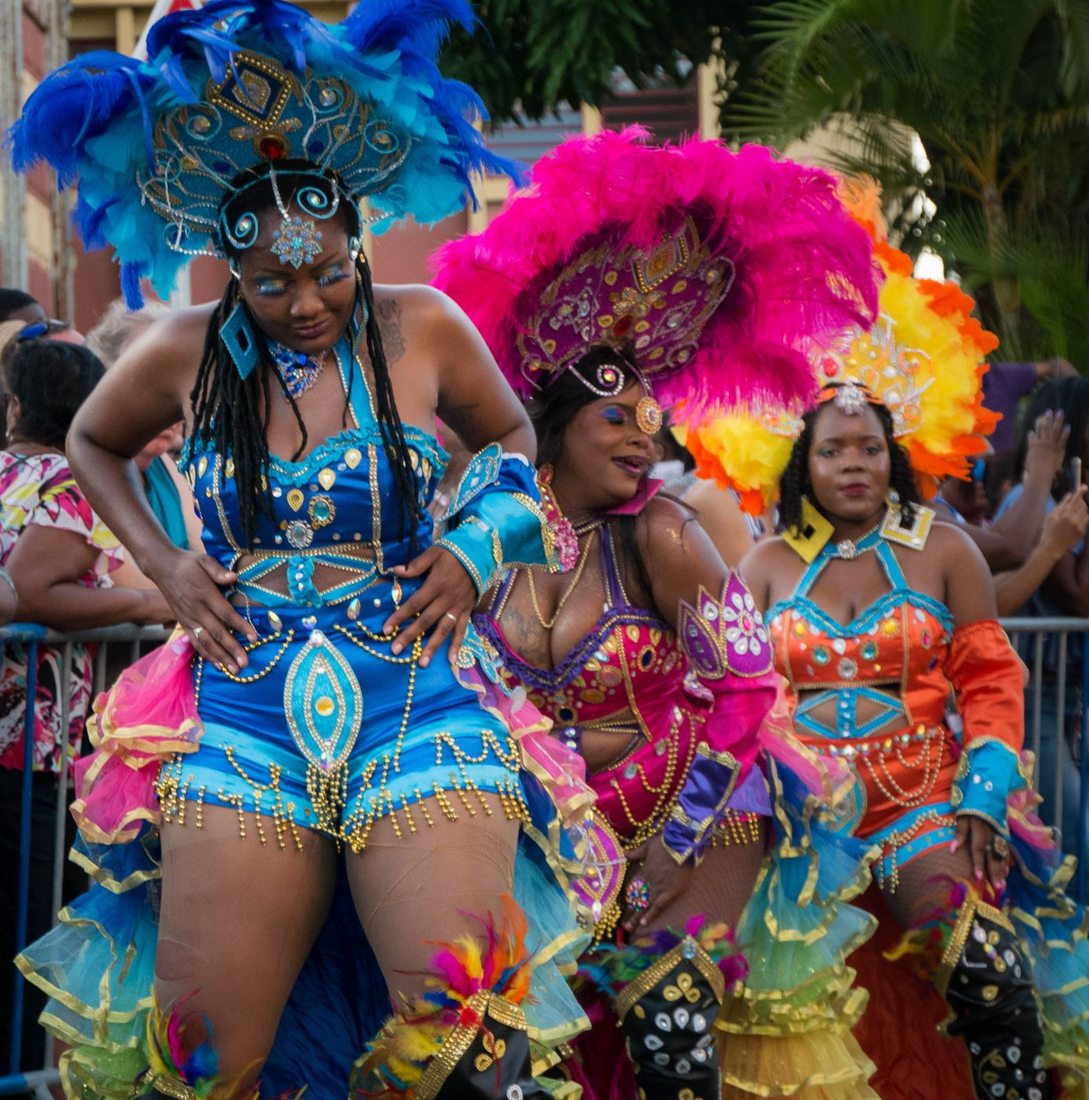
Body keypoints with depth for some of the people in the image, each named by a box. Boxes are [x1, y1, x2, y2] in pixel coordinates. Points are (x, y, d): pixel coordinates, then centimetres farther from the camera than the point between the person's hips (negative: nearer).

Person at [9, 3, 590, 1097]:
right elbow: (92, 443, 24)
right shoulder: (188, 352, 3)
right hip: (243, 717, 1)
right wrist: (164, 565, 9)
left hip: (417, 709, 0)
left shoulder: (420, 329, 2)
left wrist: (472, 552, 3)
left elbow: (511, 437, 20)